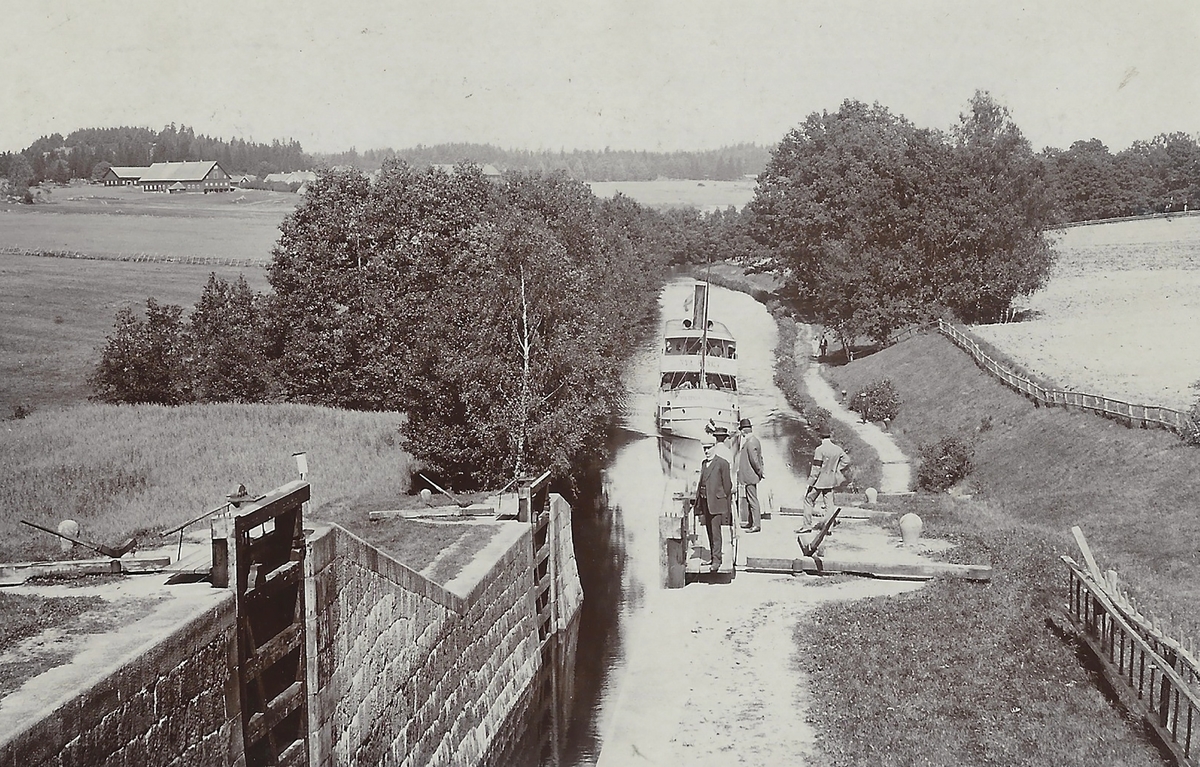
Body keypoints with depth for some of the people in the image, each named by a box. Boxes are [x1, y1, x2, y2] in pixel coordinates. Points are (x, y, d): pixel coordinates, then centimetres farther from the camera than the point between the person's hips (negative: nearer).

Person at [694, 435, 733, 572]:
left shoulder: (722, 463, -6)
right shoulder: (704, 463, 15)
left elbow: (727, 485, -5)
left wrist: (725, 501, -4)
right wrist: (698, 501, 13)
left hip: (716, 502, -7)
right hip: (705, 502, 7)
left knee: (715, 532, -9)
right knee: (710, 531, 11)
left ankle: (717, 560, -9)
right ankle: (713, 557, 18)